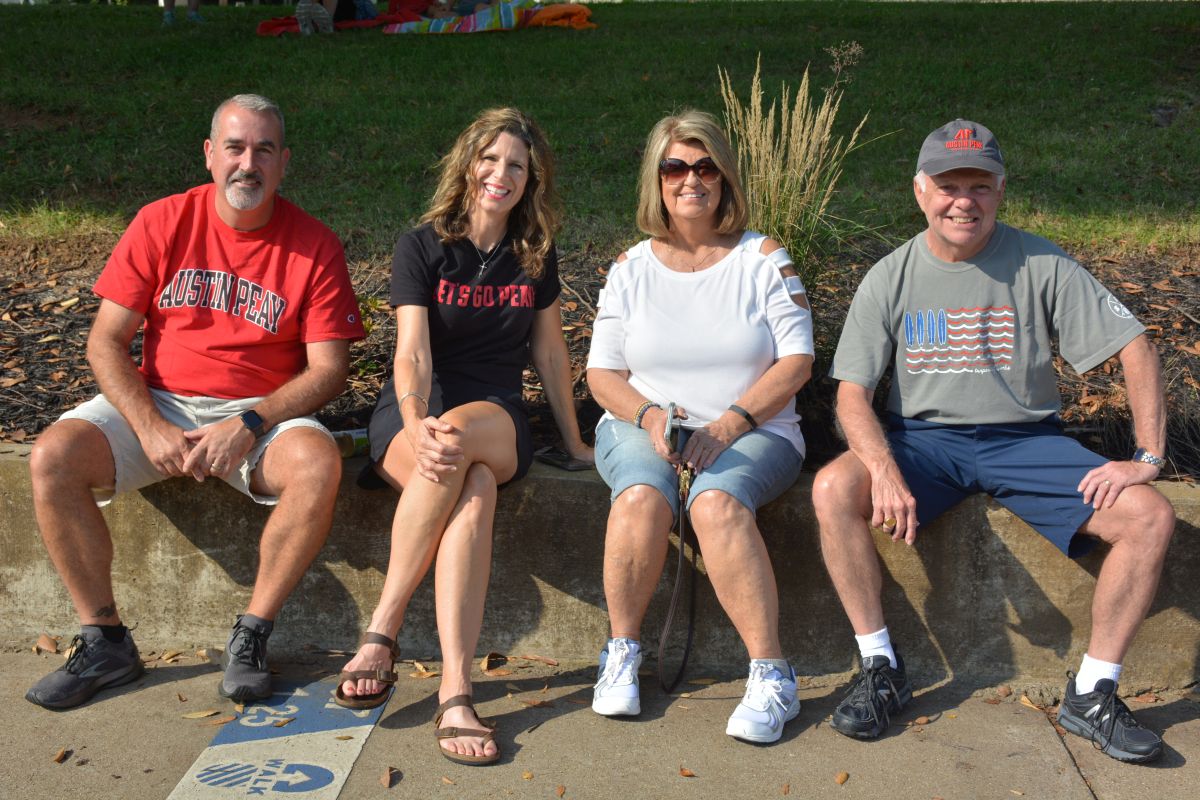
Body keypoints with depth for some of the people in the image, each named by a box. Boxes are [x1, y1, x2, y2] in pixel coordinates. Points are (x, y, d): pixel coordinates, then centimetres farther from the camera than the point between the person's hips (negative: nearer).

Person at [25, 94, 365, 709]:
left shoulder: (314, 245, -4)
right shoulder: (161, 224, 1)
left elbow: (328, 369, -6)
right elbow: (106, 342, -1)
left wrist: (249, 426, -21)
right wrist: (151, 430, -16)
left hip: (263, 412, -2)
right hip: (156, 403, 2)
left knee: (319, 463, -33)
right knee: (53, 457, -22)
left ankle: (250, 637, -17)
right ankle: (104, 640, -7)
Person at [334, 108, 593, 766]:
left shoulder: (536, 255, 10)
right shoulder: (422, 247, 0)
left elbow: (549, 352, 16)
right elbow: (413, 354, -13)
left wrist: (574, 442, 17)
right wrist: (416, 426, -32)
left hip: (496, 419, 2)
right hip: (413, 414, -1)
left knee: (461, 438, -38)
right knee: (472, 494, -37)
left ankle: (381, 631, -33)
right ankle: (455, 694, -34)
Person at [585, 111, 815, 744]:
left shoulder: (763, 257, 5)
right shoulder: (631, 267, 10)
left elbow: (797, 360, -1)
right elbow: (602, 371, 7)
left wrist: (729, 424, -15)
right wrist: (649, 417, -15)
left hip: (754, 430, -1)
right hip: (642, 424, 2)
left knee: (717, 501, -34)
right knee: (642, 496, -32)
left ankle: (770, 675, -26)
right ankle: (621, 651, -12)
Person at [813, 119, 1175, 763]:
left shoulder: (1041, 266, -3)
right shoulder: (890, 278, -2)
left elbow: (1135, 349, -2)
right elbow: (853, 393, -7)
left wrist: (1148, 458, -13)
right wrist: (885, 472, -26)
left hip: (1023, 439, 1)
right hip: (923, 438, 0)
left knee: (1151, 518, -20)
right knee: (833, 490, -29)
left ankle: (1091, 696, -3)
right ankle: (881, 670, -12)